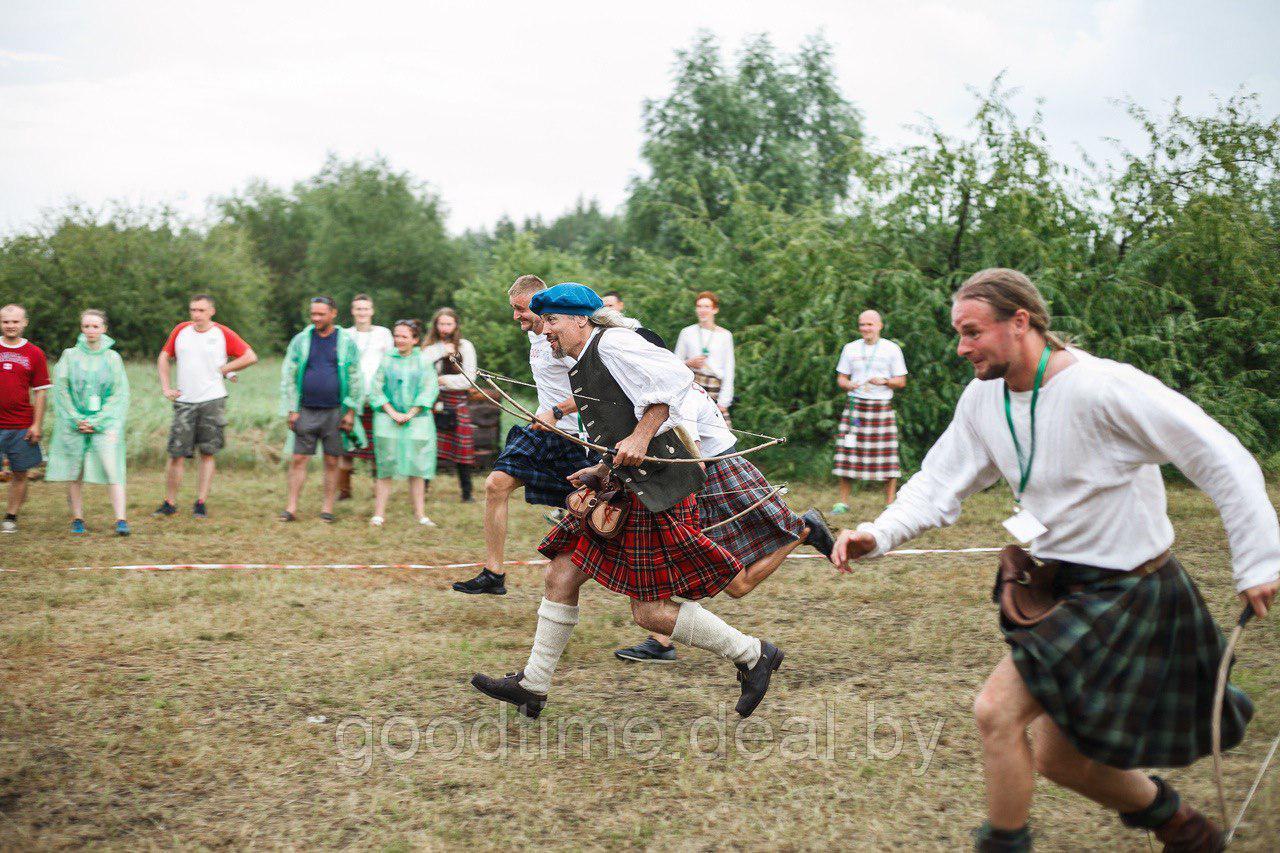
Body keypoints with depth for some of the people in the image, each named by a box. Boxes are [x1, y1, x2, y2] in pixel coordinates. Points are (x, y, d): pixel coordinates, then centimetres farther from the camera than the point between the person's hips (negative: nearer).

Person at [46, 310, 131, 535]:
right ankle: (77, 518, 15)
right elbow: (61, 389, 2)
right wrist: (76, 419, -7)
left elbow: (119, 394, 0)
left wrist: (96, 421, -7)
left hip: (104, 422, -1)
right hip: (74, 422, 1)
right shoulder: (70, 355, 6)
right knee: (75, 471, 4)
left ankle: (121, 519, -15)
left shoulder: (112, 358, 4)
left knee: (111, 467, -12)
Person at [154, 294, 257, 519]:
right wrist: (166, 387, 9)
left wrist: (222, 370, -2)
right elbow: (164, 357, 19)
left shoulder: (222, 334, 0)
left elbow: (251, 357, -1)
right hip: (184, 401, 2)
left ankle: (201, 503, 9)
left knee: (207, 454, 3)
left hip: (213, 401, -2)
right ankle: (169, 503, 8)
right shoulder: (180, 330, 8)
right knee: (176, 454, -2)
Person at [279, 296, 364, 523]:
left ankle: (327, 508, 13)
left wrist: (350, 412, -2)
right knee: (298, 459, -1)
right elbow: (288, 375, 6)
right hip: (306, 411, 1)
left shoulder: (346, 341, 3)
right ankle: (291, 507, 4)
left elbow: (356, 379, 4)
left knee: (331, 462, 4)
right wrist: (291, 410, -1)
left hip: (334, 412, -1)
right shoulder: (301, 340, 5)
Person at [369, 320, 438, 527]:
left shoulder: (424, 360, 4)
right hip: (388, 420, 0)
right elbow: (376, 388, 2)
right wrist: (392, 413, -8)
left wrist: (411, 414, -9)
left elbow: (430, 389, -2)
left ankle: (420, 514, 8)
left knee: (416, 468, 2)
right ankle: (378, 514, 2)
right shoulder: (387, 359, 5)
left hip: (417, 419, 0)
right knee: (385, 467, -1)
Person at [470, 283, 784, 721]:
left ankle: (753, 655, 11)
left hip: (657, 490, -10)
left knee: (651, 610, -6)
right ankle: (532, 686, 19)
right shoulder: (581, 371, 19)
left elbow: (676, 376, -23)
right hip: (626, 489, 10)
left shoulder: (613, 344, -10)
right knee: (560, 576, 8)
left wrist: (640, 437, -25)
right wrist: (602, 470, 17)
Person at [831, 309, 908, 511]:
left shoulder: (892, 349, 7)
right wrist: (848, 385, -8)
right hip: (855, 405, 2)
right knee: (848, 452, -3)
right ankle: (843, 502, 4)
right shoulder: (850, 348, 13)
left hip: (882, 406, -2)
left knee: (887, 455, -6)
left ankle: (890, 504, 1)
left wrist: (884, 381, -12)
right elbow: (841, 378, 15)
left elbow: (901, 382, 7)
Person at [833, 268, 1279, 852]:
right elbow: (938, 485, 1)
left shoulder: (1103, 388, -23)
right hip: (1063, 586, 8)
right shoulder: (983, 398, -1)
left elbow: (1222, 458, -19)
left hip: (1126, 594, -8)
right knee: (1057, 757, 17)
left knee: (996, 710, -17)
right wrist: (878, 535, -18)